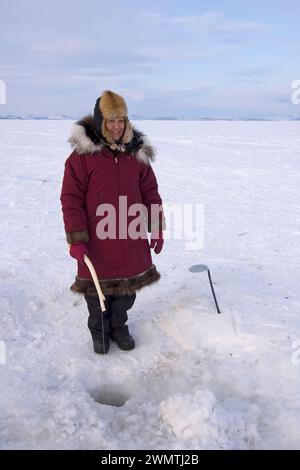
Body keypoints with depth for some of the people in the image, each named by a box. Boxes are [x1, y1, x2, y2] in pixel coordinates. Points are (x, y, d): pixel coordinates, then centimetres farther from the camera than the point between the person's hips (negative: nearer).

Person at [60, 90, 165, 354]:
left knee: (128, 286, 14)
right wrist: (76, 238, -13)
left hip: (132, 239, 3)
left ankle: (119, 326, 38)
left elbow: (150, 193, 8)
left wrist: (157, 229, 7)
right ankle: (99, 331, 37)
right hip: (96, 241, -3)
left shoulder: (138, 153, 3)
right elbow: (71, 199, -9)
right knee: (97, 288, 13)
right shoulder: (82, 154, -9)